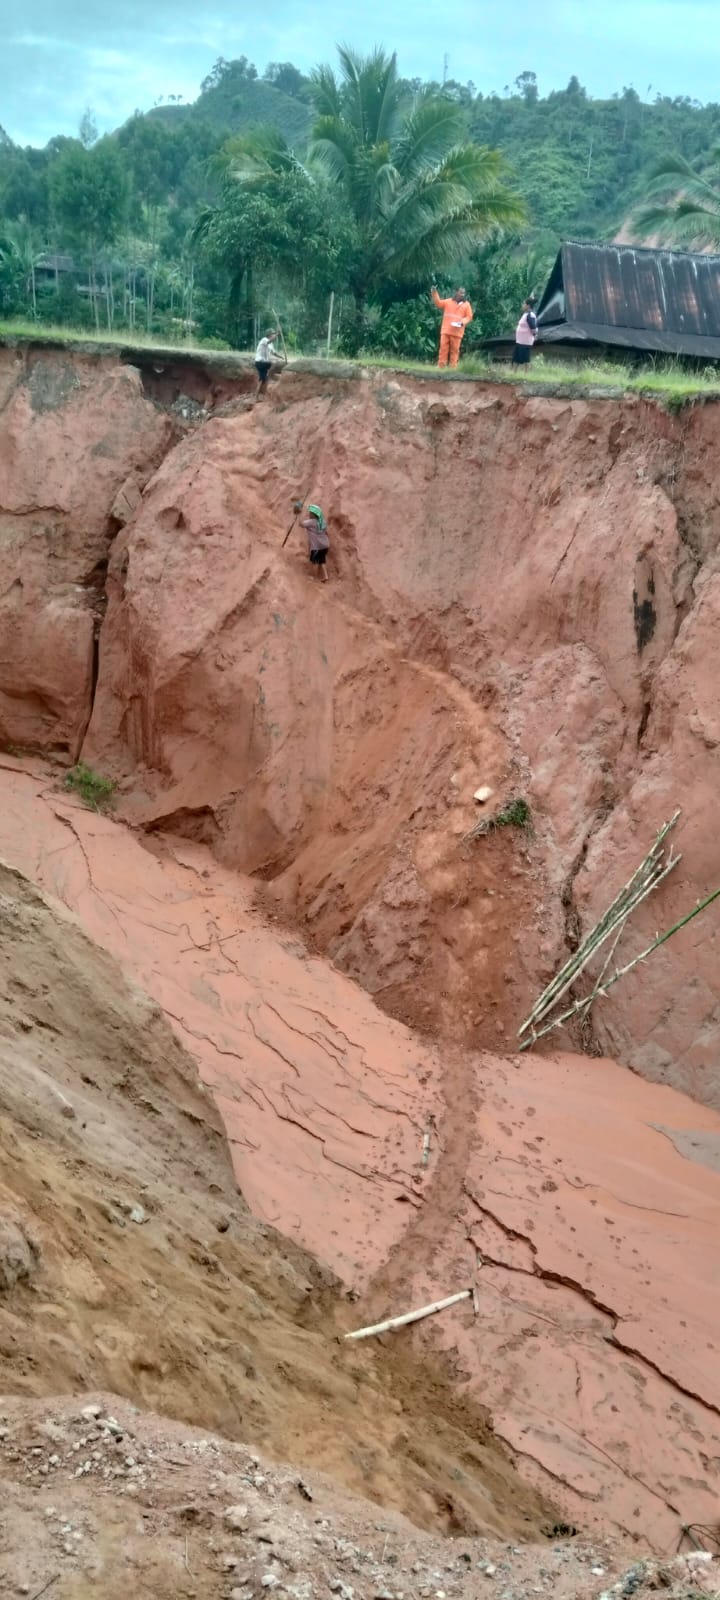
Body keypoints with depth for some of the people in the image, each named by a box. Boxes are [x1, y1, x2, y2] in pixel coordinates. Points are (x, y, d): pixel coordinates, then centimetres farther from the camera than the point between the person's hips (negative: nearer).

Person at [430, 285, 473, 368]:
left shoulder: (466, 304, 8)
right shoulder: (448, 302, 12)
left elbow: (469, 317, 5)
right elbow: (438, 303, 6)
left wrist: (462, 322, -14)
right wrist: (434, 293, -7)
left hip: (457, 332, -1)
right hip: (445, 331, 1)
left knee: (454, 350, -3)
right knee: (443, 349, -2)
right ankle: (441, 366, 0)